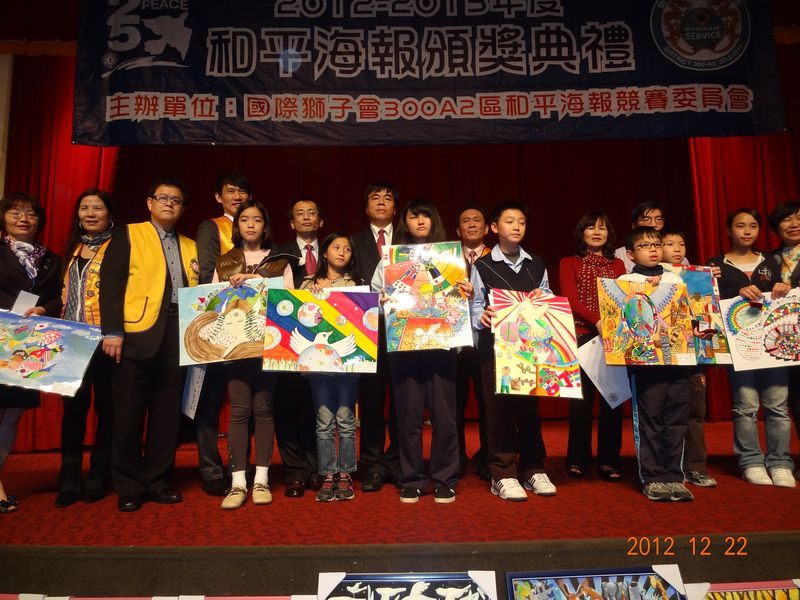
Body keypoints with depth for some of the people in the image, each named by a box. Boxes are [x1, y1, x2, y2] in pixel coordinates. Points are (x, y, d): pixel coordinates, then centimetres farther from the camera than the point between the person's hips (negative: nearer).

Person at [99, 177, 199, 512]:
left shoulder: (190, 246, 18)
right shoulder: (129, 235, 5)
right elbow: (110, 284, -4)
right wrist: (112, 331, -12)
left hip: (177, 334, 4)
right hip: (137, 333, -4)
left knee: (168, 412, 8)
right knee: (129, 413, 3)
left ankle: (157, 481, 20)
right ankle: (128, 487, 15)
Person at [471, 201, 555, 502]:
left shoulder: (537, 265, 12)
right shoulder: (482, 266, 1)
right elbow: (476, 307, -2)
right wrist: (482, 317, -22)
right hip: (495, 346, -3)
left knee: (529, 406, 8)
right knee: (498, 407, 0)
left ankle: (533, 469, 21)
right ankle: (503, 475, 9)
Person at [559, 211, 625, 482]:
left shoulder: (617, 264, 17)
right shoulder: (569, 263, 8)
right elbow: (571, 299, -6)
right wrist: (597, 321, -21)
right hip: (582, 336, -3)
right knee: (582, 398, 0)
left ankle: (608, 460, 12)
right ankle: (578, 459, 12)